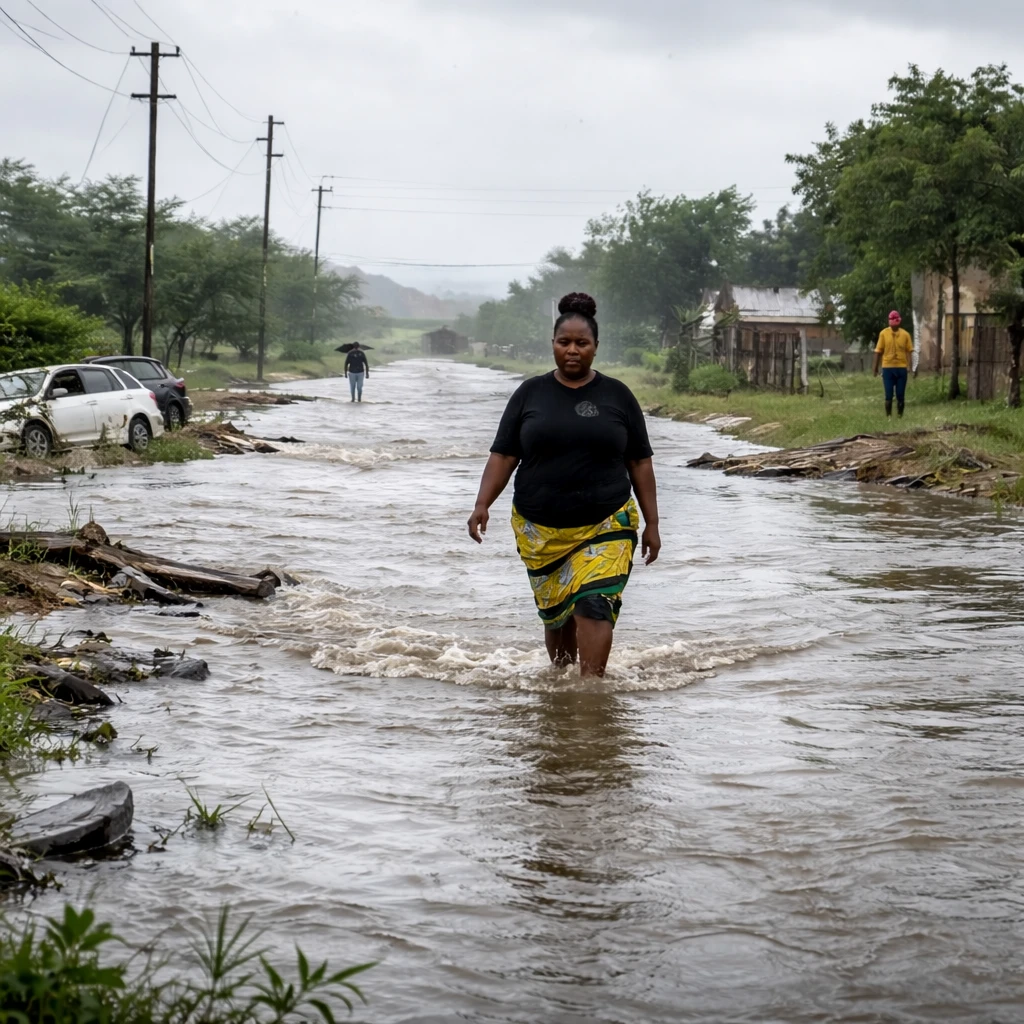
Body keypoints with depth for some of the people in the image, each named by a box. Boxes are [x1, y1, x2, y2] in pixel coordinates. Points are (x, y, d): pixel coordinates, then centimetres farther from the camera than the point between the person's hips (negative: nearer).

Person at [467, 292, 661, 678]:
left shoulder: (617, 396, 4)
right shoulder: (530, 394, 5)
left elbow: (640, 463, 7)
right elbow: (503, 455, 3)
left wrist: (651, 524, 4)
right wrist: (482, 505, -10)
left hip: (606, 527, -2)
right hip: (540, 530, 2)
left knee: (595, 606, -16)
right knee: (555, 614, 9)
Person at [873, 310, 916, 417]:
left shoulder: (905, 334, 1)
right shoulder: (884, 334, 0)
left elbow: (910, 351, 0)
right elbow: (878, 351, 3)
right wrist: (876, 367, 3)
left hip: (901, 368, 1)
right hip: (887, 368, -1)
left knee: (901, 395, 4)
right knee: (888, 395, 0)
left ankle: (900, 415, 13)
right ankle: (888, 416, 8)